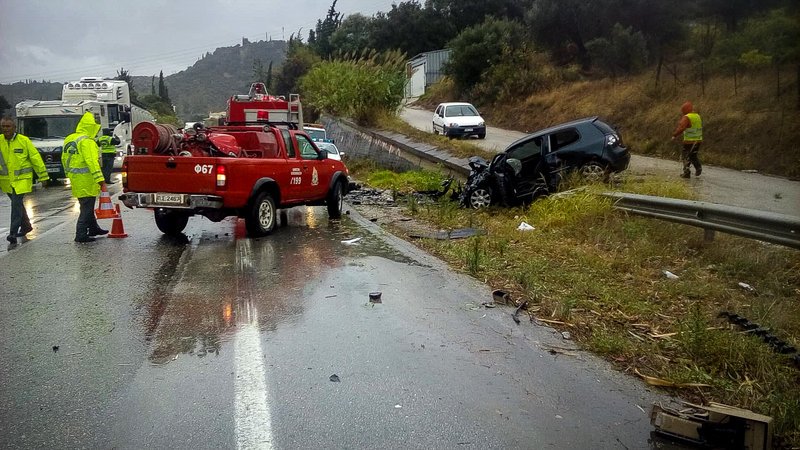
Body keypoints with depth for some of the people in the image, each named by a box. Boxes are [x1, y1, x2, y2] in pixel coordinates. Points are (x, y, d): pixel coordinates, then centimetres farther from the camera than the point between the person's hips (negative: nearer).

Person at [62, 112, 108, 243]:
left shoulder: (69, 139, 12)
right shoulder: (87, 141, -17)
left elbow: (64, 158, 20)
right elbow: (92, 161, -25)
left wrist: (69, 173, 28)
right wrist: (99, 178, -28)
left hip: (75, 178, 9)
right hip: (86, 180, -9)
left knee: (87, 206, 21)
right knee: (87, 208, -3)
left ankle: (93, 228, 34)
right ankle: (81, 235, -1)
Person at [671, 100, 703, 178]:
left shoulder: (686, 118, -15)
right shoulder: (697, 116, 10)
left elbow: (681, 128, -26)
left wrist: (674, 135, -16)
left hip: (689, 141, -7)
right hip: (698, 140, 7)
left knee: (685, 156, 7)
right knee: (693, 155, 21)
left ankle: (686, 173, 8)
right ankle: (698, 167, 2)